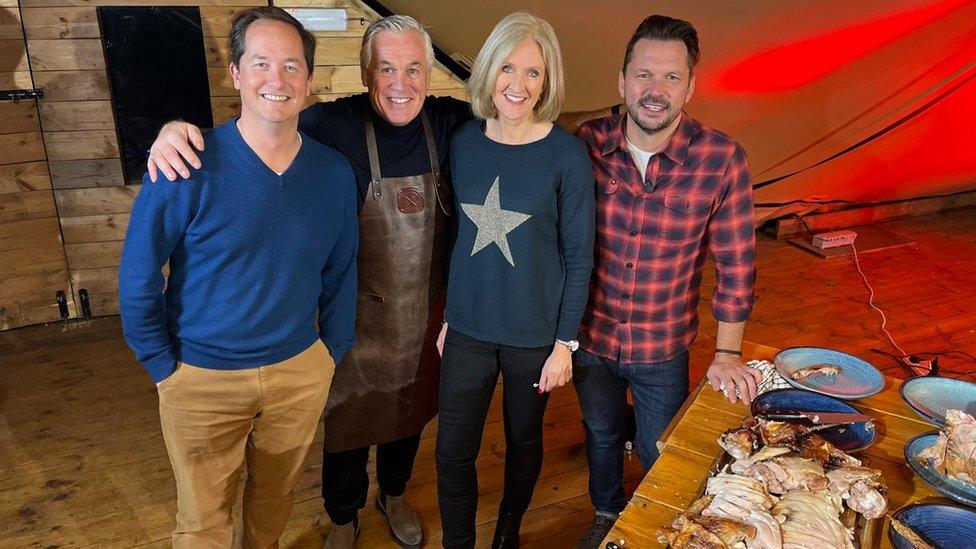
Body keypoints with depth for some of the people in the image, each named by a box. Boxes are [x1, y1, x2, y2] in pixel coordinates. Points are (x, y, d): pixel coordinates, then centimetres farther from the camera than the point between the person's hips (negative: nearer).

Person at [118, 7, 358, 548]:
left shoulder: (334, 172, -6)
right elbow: (137, 277, -9)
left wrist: (332, 356, 8)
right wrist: (164, 366, -5)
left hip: (300, 371, 3)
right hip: (202, 378, -3)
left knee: (275, 496, 25)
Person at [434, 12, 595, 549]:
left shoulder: (566, 154, -12)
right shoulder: (464, 140, -1)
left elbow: (578, 257, -7)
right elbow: (458, 233, 7)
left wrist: (565, 343, -7)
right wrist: (449, 314, 10)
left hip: (535, 333, -2)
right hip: (468, 328, 3)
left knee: (523, 442, 18)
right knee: (452, 451, 8)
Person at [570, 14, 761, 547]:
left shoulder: (722, 159, -18)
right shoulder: (587, 144, -13)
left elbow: (735, 263, -9)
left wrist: (727, 354, -6)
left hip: (664, 349, -1)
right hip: (590, 338, 2)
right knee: (601, 435, 26)